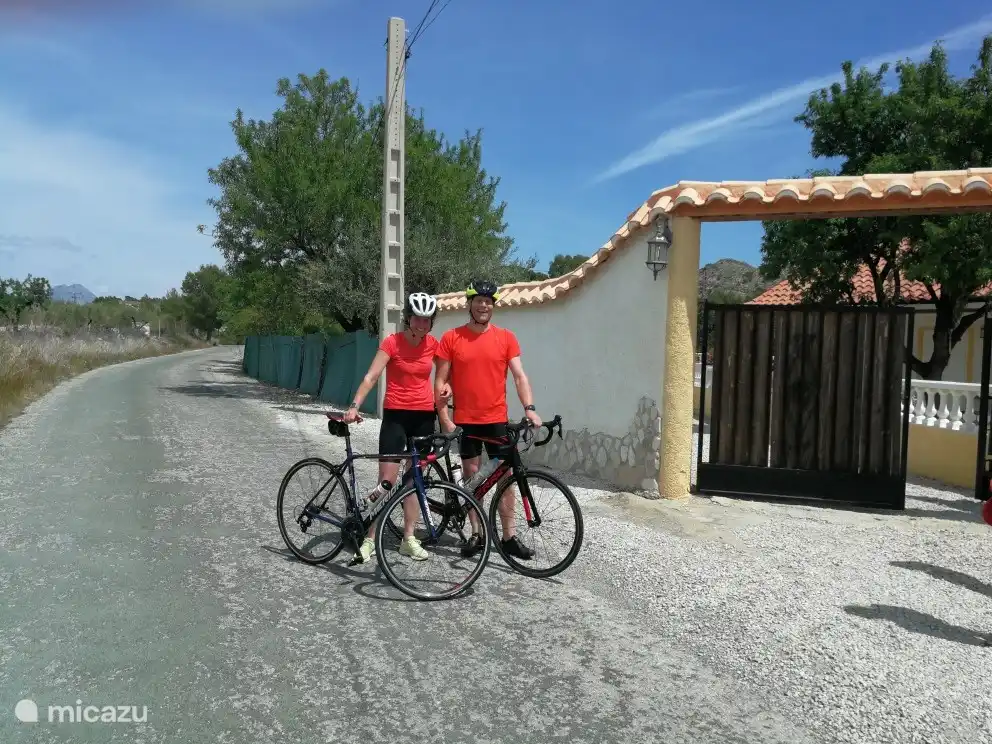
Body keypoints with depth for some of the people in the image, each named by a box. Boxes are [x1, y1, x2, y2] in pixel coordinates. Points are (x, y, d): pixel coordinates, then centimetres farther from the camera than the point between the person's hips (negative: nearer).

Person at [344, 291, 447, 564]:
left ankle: (409, 539, 17)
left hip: (424, 416, 4)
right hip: (396, 415, -4)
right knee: (387, 479, -5)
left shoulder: (433, 344, 3)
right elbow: (371, 376, -17)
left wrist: (443, 391, 1)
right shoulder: (392, 342, -10)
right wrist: (355, 405, -30)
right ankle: (370, 539, 5)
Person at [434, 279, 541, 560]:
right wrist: (445, 419, -7)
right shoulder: (451, 338, -2)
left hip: (497, 419, 1)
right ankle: (476, 534, 19)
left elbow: (519, 376, -3)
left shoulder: (506, 338, 0)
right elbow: (440, 382, -1)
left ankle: (509, 537, 13)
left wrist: (529, 408, -17)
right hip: (465, 420, 0)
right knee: (470, 474, 7)